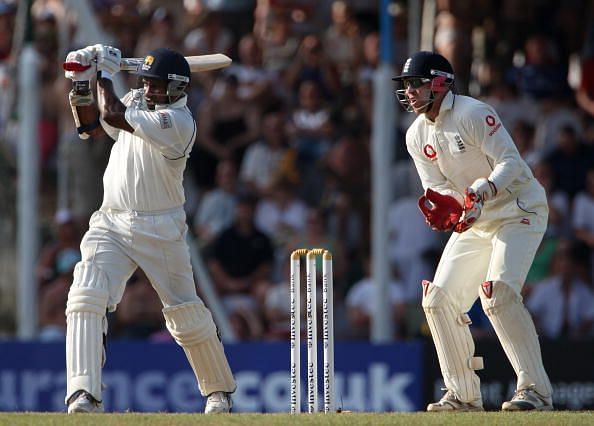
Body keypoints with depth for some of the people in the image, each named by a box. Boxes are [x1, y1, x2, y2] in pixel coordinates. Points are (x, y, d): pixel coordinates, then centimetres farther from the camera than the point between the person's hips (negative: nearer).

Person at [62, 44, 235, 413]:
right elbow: (90, 125, 16)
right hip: (110, 225, 5)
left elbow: (112, 115, -22)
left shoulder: (178, 121, -18)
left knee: (187, 314, 7)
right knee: (85, 298, -18)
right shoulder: (137, 101, 7)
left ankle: (220, 390, 31)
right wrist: (81, 82, 2)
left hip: (160, 229, -5)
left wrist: (105, 75, -8)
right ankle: (83, 394, -23)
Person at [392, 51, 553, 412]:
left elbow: (511, 162, -23)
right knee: (438, 299, 1)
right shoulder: (417, 135, 4)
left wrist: (483, 189, -41)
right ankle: (463, 395, 11)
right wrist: (442, 207, -21)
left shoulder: (472, 114, -19)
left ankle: (536, 390, -22)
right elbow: (438, 187, 3)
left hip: (518, 212, -8)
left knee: (498, 294, -26)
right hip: (473, 220, 8)